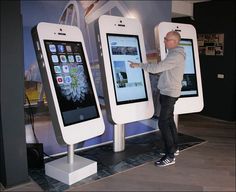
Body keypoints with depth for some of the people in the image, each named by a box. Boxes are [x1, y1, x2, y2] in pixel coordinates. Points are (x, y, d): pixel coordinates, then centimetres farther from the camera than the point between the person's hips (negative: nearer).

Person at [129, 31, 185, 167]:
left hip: (170, 94, -11)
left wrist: (138, 65, -16)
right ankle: (174, 148, 32)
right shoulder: (174, 54, 15)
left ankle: (170, 156, -5)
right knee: (169, 120, 18)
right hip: (168, 93, 11)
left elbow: (156, 68, -24)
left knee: (163, 123, -11)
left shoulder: (176, 56, -18)